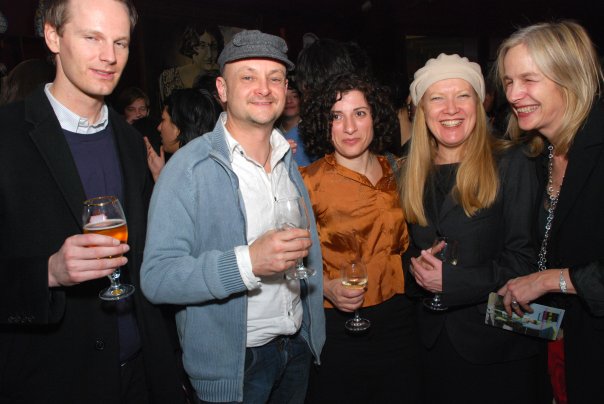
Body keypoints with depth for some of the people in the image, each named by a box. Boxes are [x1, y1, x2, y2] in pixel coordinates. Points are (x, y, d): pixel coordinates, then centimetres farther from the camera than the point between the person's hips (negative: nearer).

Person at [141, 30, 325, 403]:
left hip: (299, 345, 6)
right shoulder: (190, 168, -18)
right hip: (232, 363, -6)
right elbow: (157, 278, -24)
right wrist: (248, 262, -34)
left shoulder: (289, 160, 4)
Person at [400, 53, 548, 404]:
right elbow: (406, 248, 9)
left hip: (499, 339, -3)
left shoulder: (512, 165, -9)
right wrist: (416, 268, -13)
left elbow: (523, 257, -13)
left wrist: (451, 281, -21)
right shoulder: (413, 174, 4)